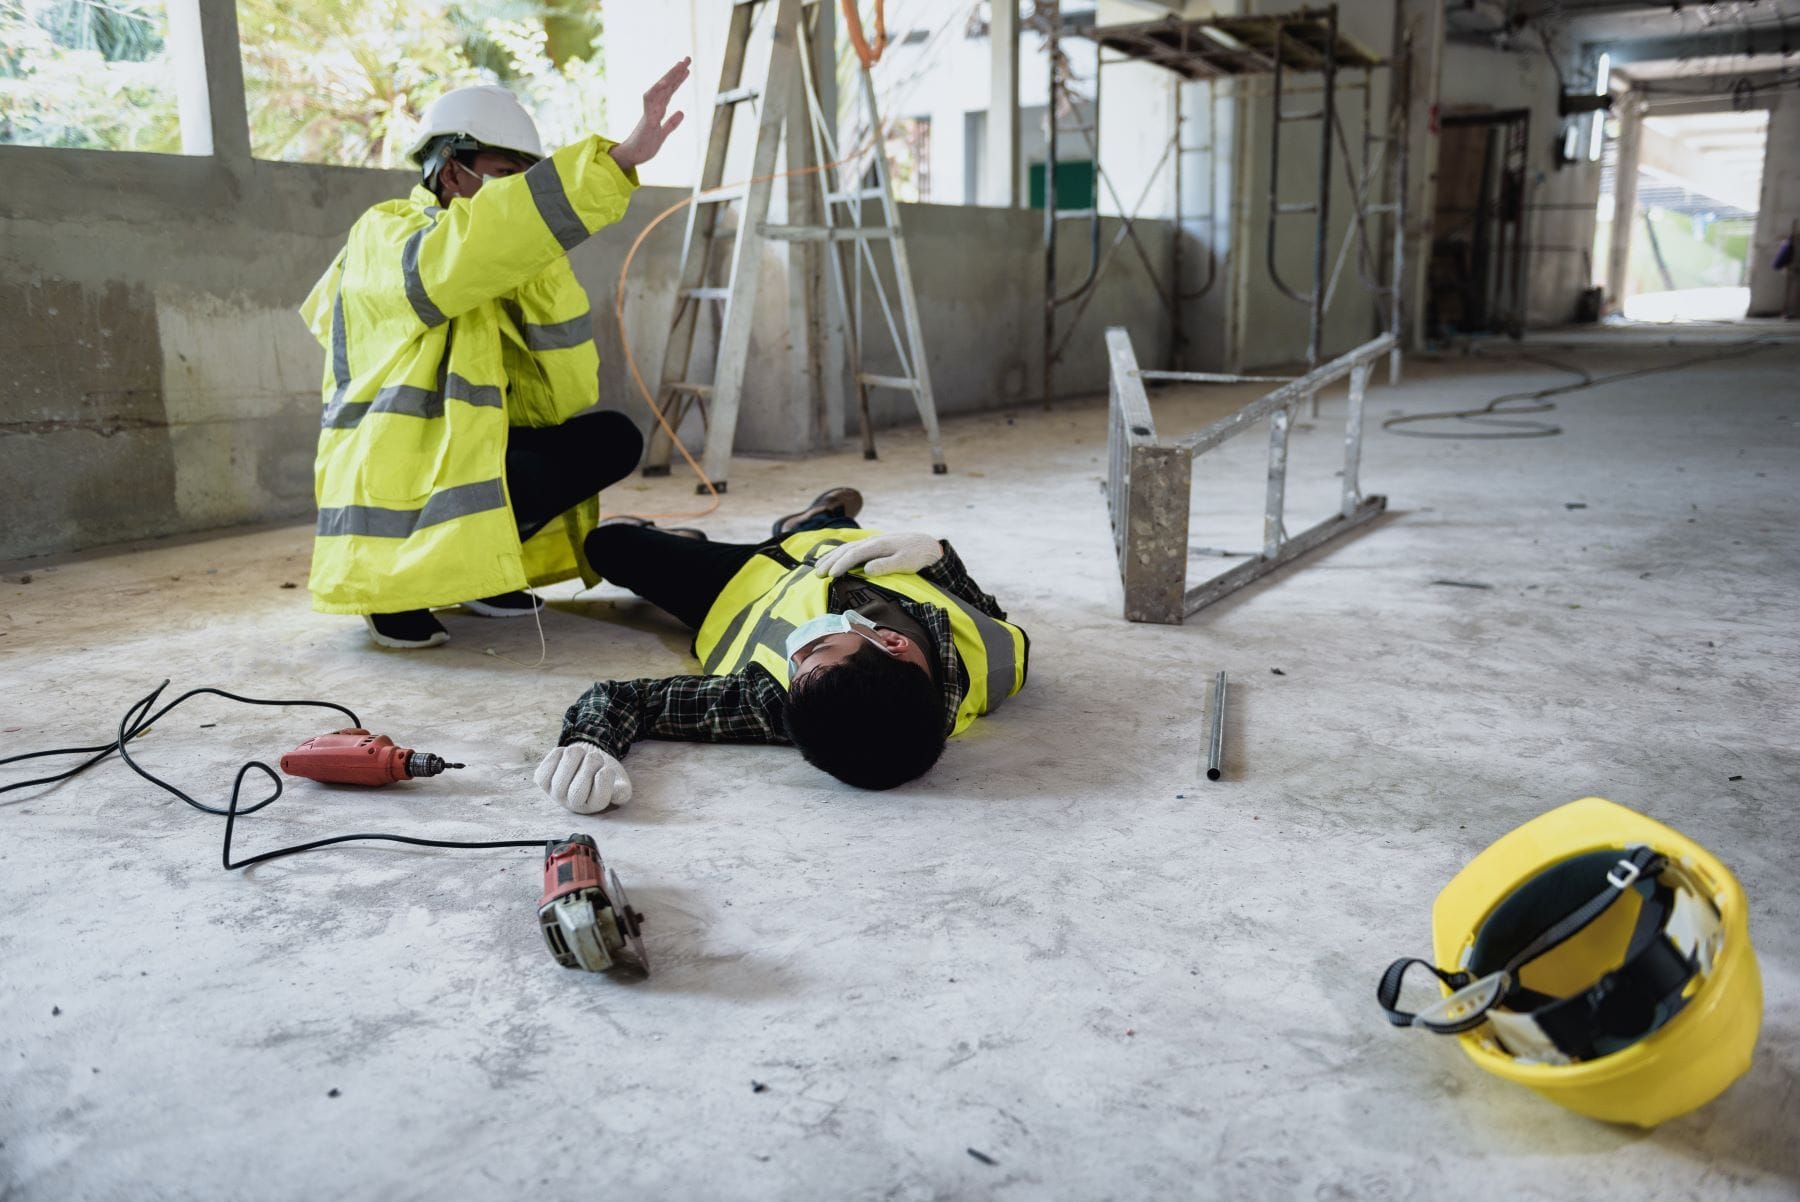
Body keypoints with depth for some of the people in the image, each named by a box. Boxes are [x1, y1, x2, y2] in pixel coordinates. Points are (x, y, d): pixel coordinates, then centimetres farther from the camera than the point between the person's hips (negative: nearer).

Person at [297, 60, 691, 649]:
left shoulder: (495, 277, 10)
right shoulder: (381, 241, -10)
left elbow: (563, 396, 0)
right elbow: (469, 246, -34)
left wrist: (542, 267, -8)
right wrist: (620, 158, -39)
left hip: (461, 464, 7)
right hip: (394, 498, -7)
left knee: (613, 439, -3)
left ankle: (467, 561, 4)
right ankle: (396, 582, -7)